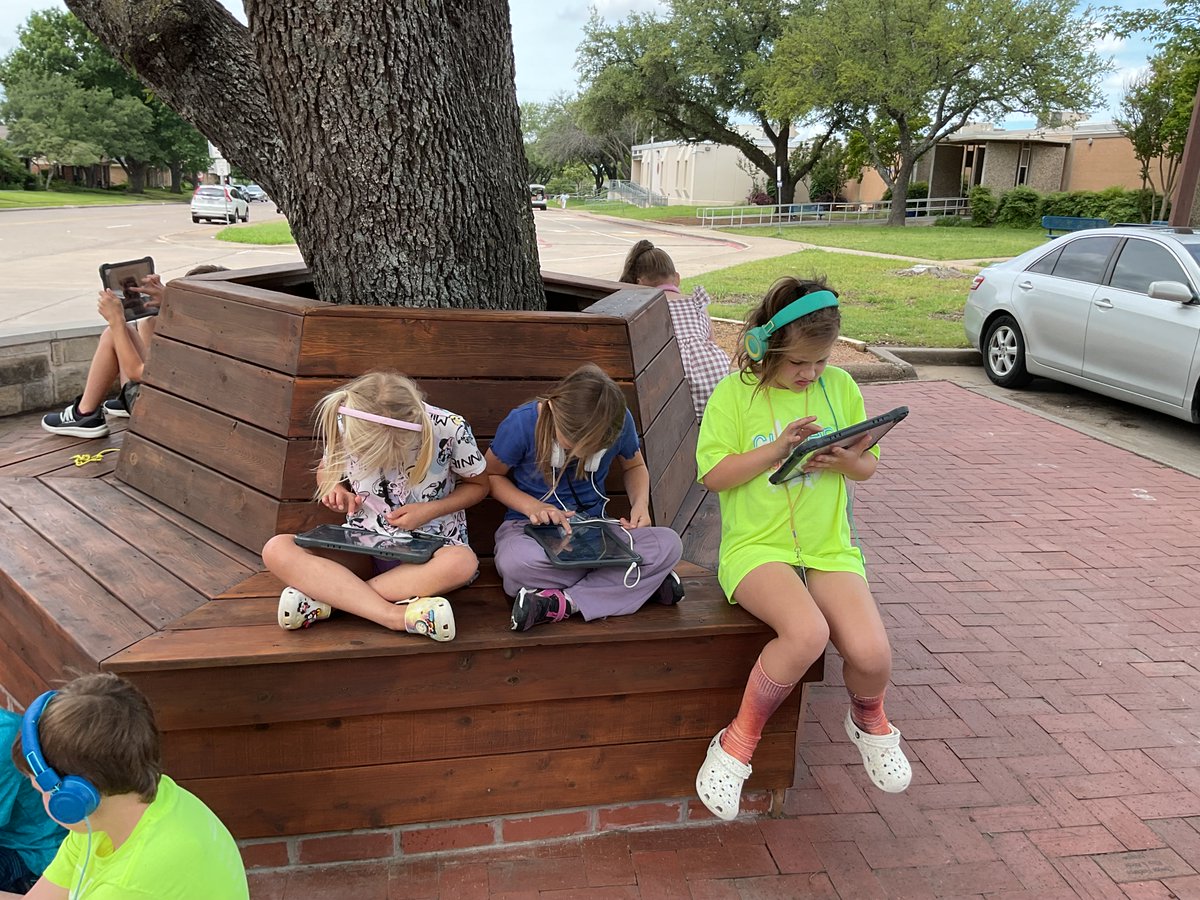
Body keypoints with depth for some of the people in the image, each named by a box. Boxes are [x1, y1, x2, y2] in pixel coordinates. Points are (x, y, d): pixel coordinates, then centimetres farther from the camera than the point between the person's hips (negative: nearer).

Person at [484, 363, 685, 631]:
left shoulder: (621, 421, -9)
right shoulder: (522, 423, -18)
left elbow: (634, 466, 14)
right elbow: (491, 475, -1)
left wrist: (641, 503, -7)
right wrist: (533, 506, -18)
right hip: (532, 527, -3)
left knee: (669, 544, -27)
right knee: (516, 563, -42)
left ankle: (562, 604, -28)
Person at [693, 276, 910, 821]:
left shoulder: (839, 387, 8)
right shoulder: (734, 392, -2)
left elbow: (868, 465, 16)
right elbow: (713, 474, -6)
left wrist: (845, 461, -8)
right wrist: (777, 449, -17)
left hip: (828, 547, 4)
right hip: (757, 546, -3)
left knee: (871, 653, -20)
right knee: (807, 633, -33)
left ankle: (868, 720, 20)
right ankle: (738, 742, -8)